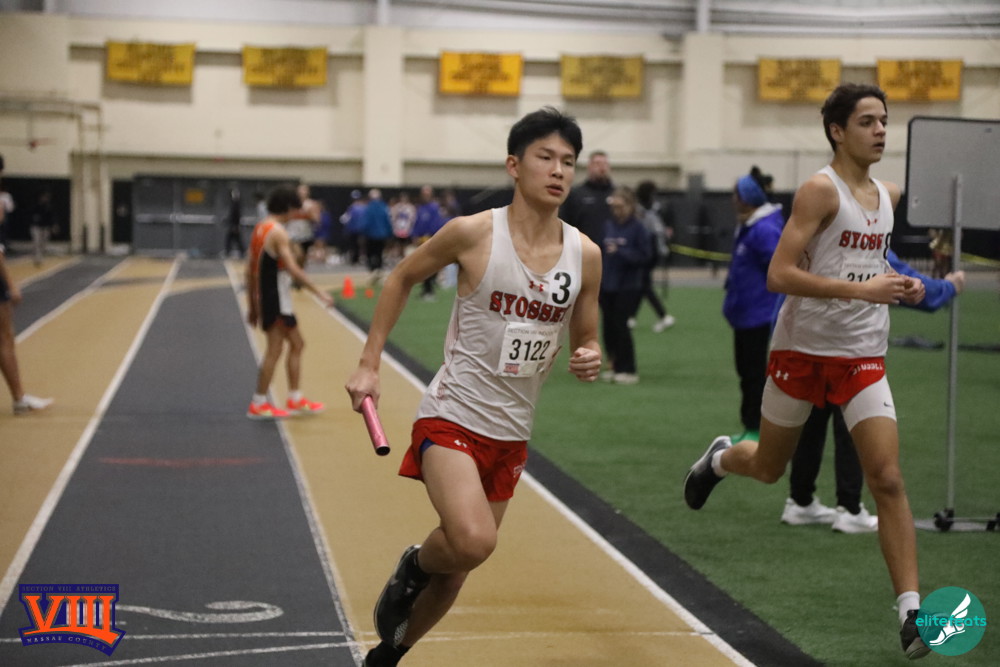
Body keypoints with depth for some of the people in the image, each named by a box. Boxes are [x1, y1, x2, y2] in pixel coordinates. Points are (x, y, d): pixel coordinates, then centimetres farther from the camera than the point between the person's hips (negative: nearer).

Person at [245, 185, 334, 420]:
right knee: (275, 348, -3)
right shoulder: (278, 232, -16)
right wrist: (319, 293, -22)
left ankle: (295, 399, 20)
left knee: (297, 343, 16)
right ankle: (259, 405, 2)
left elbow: (250, 270, 16)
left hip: (264, 296, 10)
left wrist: (252, 305, 20)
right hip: (276, 298, -10)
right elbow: (292, 269, -24)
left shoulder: (260, 228, 13)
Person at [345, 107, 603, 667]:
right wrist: (370, 363, 0)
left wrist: (590, 360, -13)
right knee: (473, 541, -29)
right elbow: (403, 278, 4)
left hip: (512, 434, 5)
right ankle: (413, 566, 6)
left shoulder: (585, 255, -2)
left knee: (457, 568, 14)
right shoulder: (473, 233, -12)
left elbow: (587, 340, 11)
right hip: (453, 417, -5)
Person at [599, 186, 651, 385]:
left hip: (628, 286, -5)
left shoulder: (638, 229, -7)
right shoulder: (608, 226, 4)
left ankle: (629, 370, 4)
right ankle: (616, 366, 20)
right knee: (609, 326, 7)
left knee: (620, 324, -6)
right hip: (607, 285, 5)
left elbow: (644, 256, -11)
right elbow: (601, 251, 9)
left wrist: (620, 252, -20)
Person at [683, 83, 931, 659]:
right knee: (769, 468, 15)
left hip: (863, 357, 4)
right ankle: (721, 458, 51)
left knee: (887, 479, -10)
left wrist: (899, 286, 6)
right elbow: (779, 274, -21)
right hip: (803, 350, -4)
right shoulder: (821, 189, -13)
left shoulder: (888, 196, 9)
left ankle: (911, 611, -8)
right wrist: (862, 289, -28)